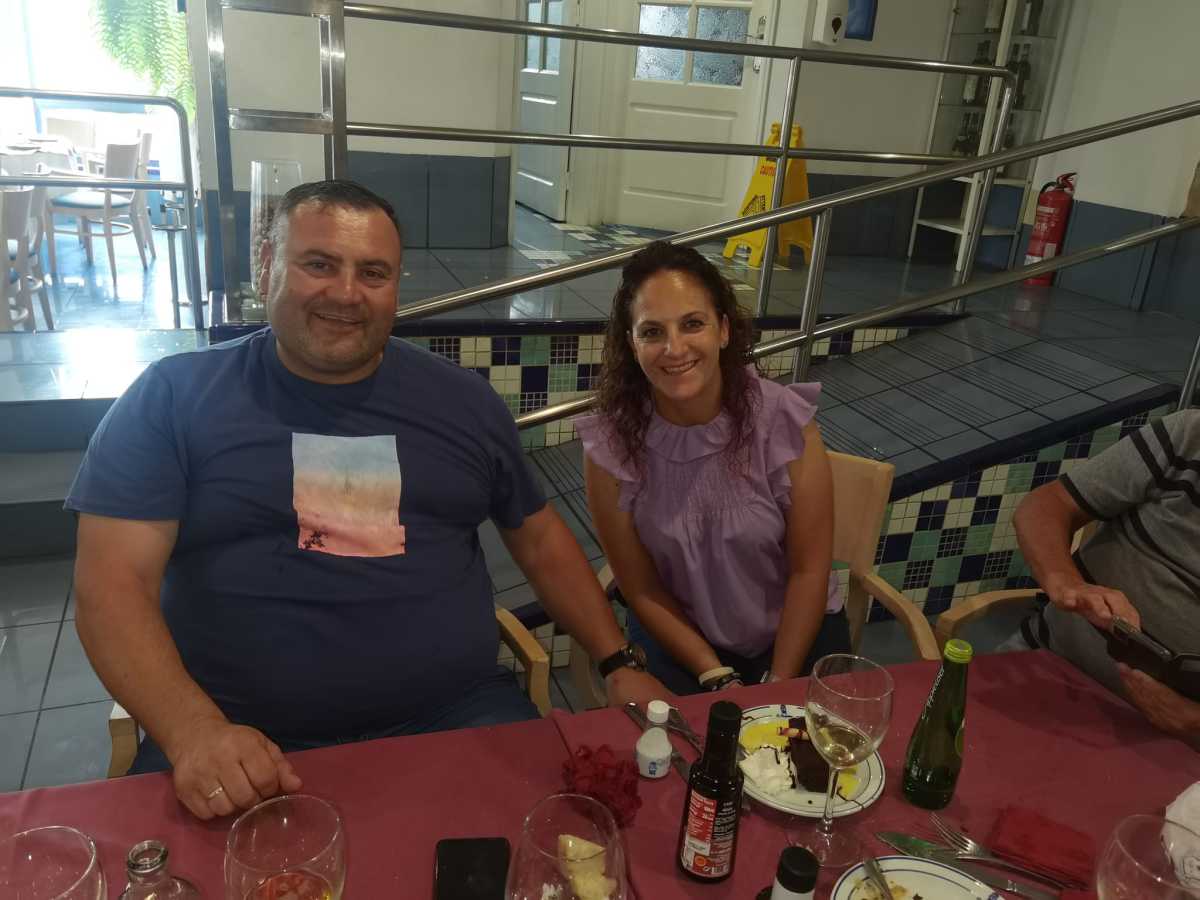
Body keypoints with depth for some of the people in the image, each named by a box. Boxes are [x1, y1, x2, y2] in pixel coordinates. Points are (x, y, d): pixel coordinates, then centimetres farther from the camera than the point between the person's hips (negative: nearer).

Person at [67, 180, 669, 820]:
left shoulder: (463, 401, 10)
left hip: (454, 717, 3)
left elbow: (539, 539, 17)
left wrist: (618, 664, 9)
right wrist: (193, 731, -20)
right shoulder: (174, 396, 1)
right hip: (247, 743, -2)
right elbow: (113, 580, -5)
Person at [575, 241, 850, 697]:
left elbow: (809, 570, -11)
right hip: (678, 635, 0)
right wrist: (718, 680, -12)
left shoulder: (786, 421, -20)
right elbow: (641, 589, -8)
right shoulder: (609, 445, -19)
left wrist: (777, 688, -13)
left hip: (793, 631, 0)